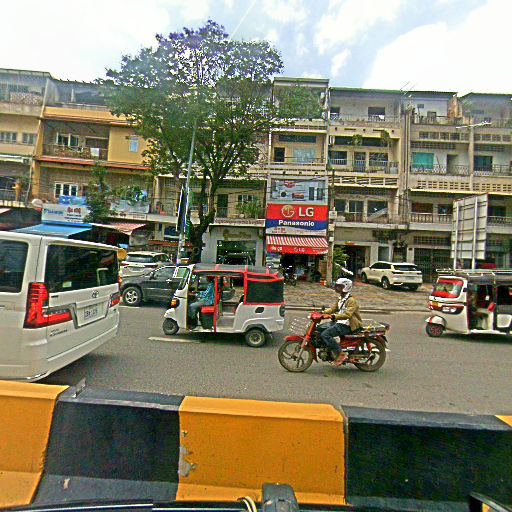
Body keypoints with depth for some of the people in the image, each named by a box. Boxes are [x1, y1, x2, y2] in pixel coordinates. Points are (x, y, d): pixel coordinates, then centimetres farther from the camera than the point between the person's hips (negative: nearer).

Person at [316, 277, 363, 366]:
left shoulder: (351, 300, -15)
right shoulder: (340, 299, 16)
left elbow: (347, 315, -29)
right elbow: (333, 309, 20)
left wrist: (334, 316, -41)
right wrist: (322, 313, 3)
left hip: (347, 326, -10)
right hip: (339, 323, 10)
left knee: (325, 334, -24)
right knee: (319, 328, 1)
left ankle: (341, 354, -17)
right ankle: (328, 349, 7)